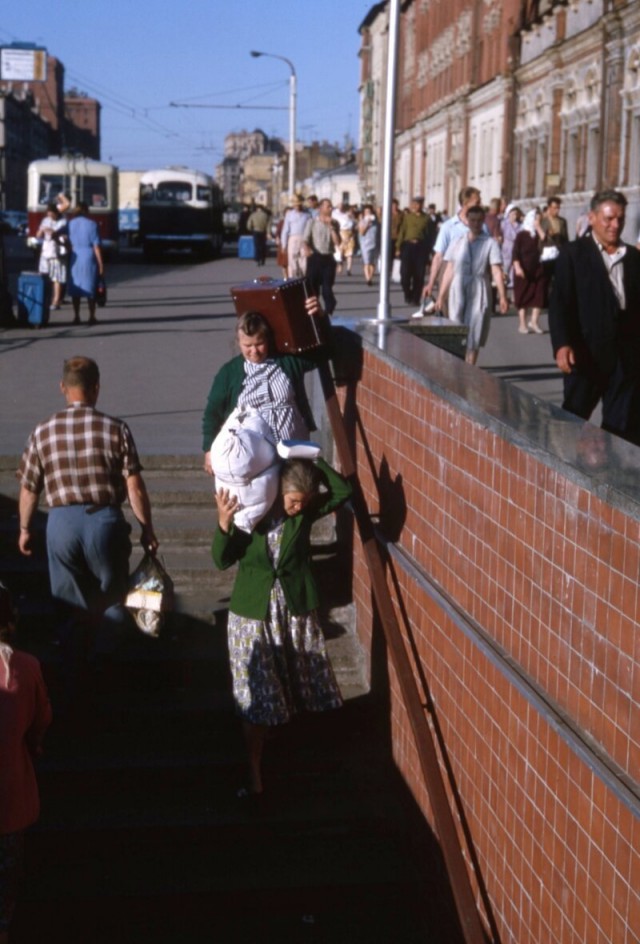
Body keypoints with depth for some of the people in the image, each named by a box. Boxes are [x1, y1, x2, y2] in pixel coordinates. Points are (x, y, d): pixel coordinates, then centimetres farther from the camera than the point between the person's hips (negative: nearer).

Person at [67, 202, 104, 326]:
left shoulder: (70, 224, 2)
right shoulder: (92, 224, -7)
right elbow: (96, 246, -9)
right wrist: (101, 263, -4)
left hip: (75, 259, 3)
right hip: (89, 258, -3)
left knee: (75, 288, 9)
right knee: (91, 289, 4)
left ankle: (76, 317, 7)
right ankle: (92, 317, 5)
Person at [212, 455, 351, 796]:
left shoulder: (306, 511, -6)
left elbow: (343, 491, -18)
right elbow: (222, 560, -11)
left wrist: (313, 460, -20)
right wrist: (224, 523, -28)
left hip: (297, 612, 2)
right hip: (253, 614, -2)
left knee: (297, 689, 14)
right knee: (256, 698, 1)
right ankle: (255, 771, 11)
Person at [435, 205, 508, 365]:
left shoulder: (490, 243, -2)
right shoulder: (458, 242, 8)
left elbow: (497, 271, -10)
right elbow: (449, 271, 11)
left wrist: (502, 296, -20)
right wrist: (441, 296, 10)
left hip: (479, 293, -2)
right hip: (458, 292, 2)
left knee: (474, 336, 3)